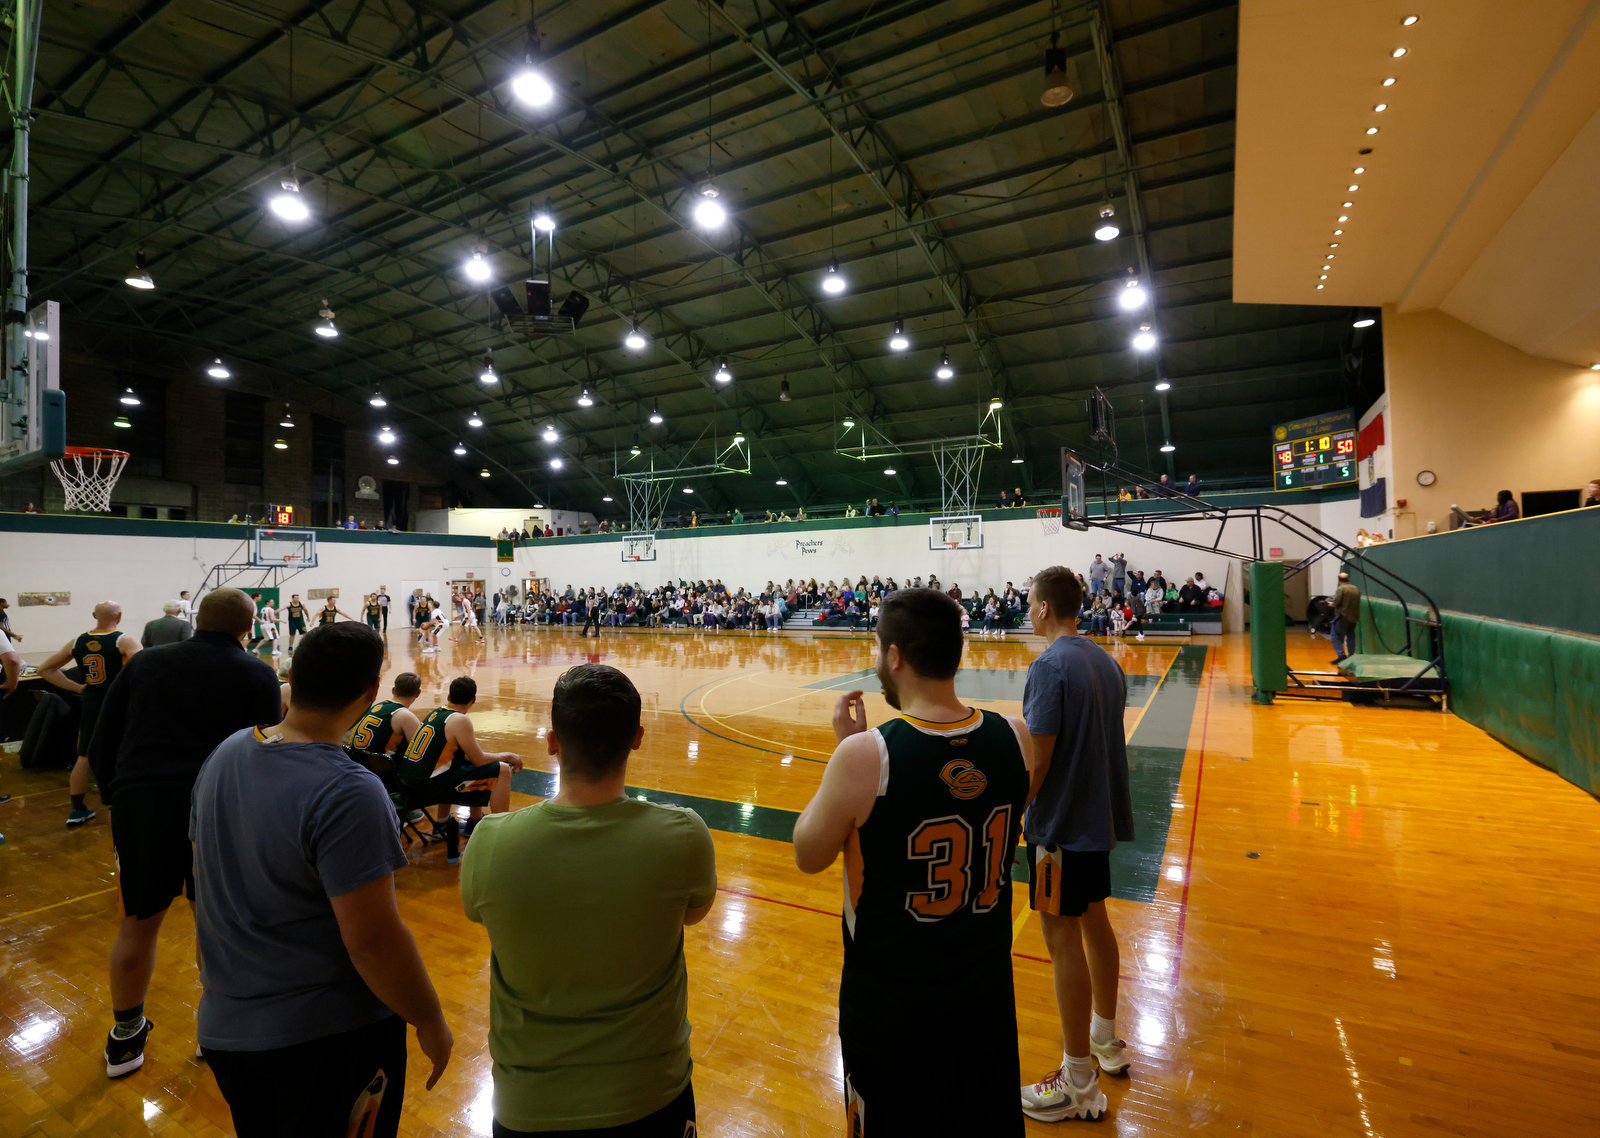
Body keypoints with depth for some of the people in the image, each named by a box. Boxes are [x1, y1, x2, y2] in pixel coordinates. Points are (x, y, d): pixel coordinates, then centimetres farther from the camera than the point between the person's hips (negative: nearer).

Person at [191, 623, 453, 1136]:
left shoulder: (223, 754, -3)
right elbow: (371, 939, -27)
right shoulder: (348, 794, -29)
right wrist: (430, 1022, -12)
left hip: (224, 1027, 7)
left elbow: (212, 885, 10)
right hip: (330, 1037, -7)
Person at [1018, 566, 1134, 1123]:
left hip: (1062, 824, -9)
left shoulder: (1049, 667, -21)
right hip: (1101, 816, 9)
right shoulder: (1105, 660, 7)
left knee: (1062, 936, 2)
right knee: (1093, 919, 22)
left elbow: (1036, 759, -22)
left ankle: (1079, 1084, 15)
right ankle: (1107, 1041, 40)